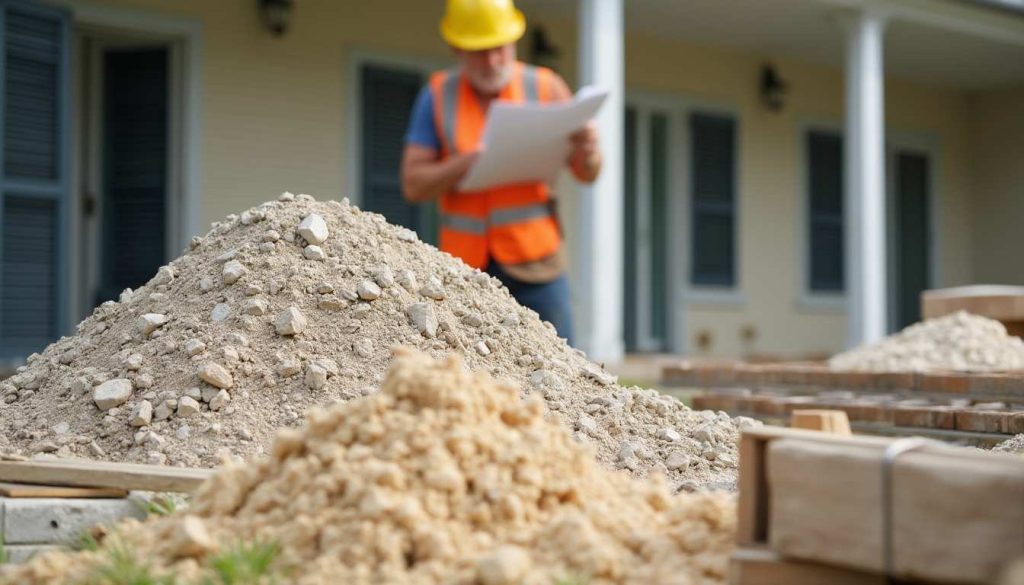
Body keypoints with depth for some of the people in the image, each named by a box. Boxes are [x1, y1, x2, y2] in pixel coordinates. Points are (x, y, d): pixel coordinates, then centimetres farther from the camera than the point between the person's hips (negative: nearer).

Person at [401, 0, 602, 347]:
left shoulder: (545, 88, 4)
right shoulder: (437, 96, 5)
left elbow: (587, 174, 6)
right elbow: (413, 184, 0)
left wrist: (587, 153, -19)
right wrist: (465, 164, -18)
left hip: (534, 259, 0)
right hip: (466, 265, 1)